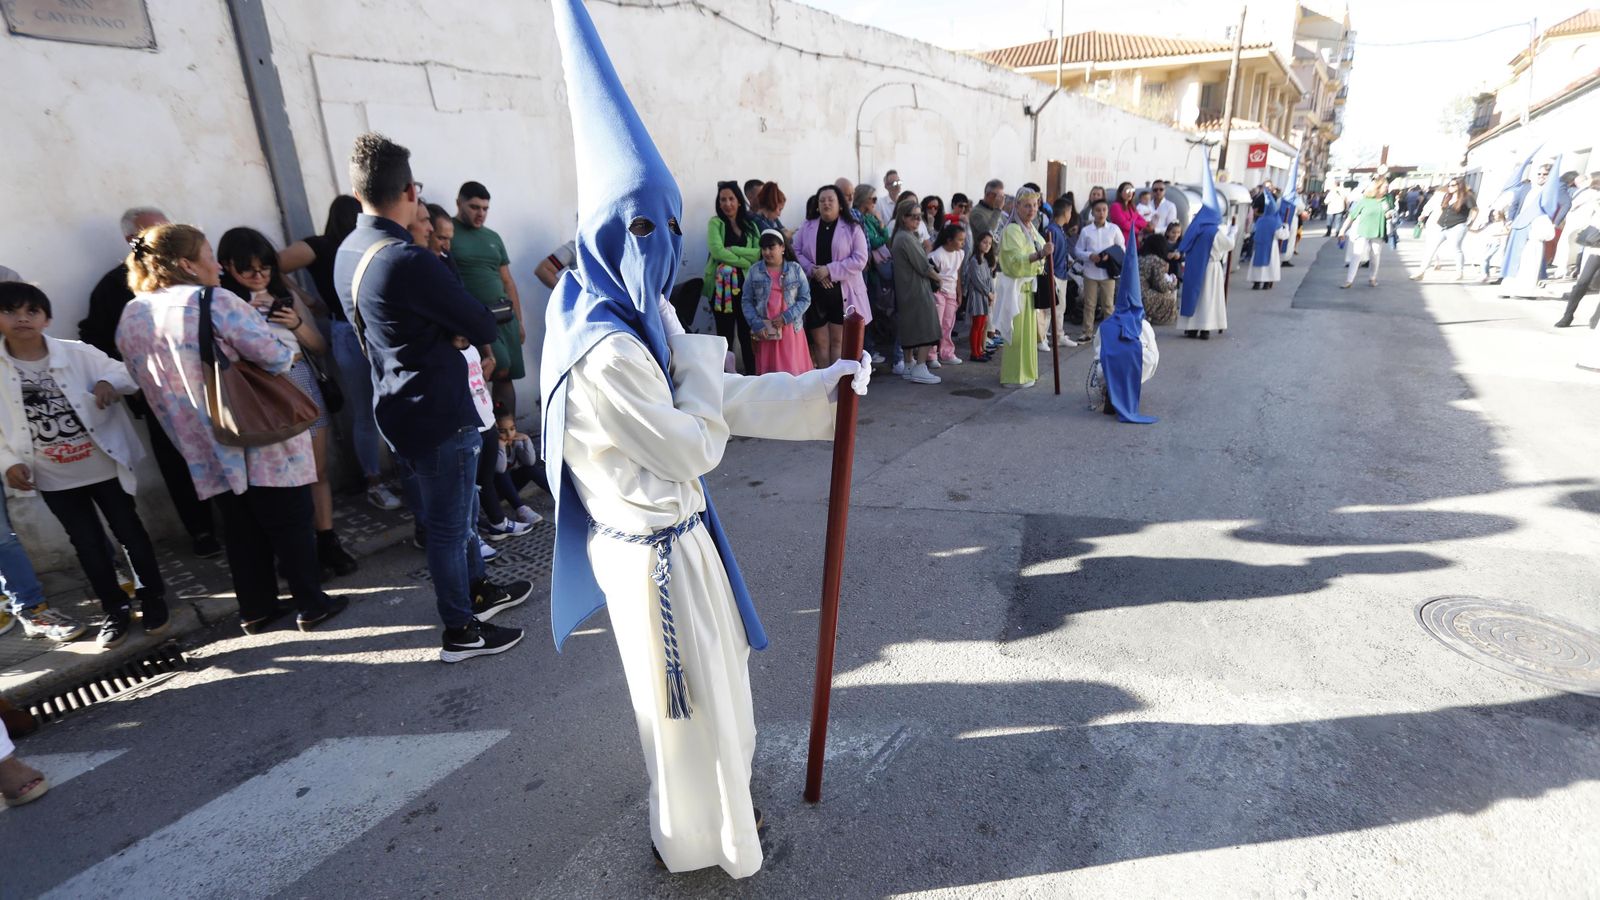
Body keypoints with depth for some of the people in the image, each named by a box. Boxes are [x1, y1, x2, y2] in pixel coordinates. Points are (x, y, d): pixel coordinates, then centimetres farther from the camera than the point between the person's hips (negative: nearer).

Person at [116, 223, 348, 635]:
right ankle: (311, 604, 13)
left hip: (207, 450, 6)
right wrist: (284, 344, 2)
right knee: (291, 523, 6)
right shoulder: (213, 302, -16)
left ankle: (255, 608, 25)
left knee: (241, 530, 17)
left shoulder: (130, 318, 7)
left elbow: (150, 385, 15)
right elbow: (277, 355, -20)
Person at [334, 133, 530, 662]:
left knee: (459, 509, 23)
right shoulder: (407, 260, -24)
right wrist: (480, 334, 2)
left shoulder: (347, 254, 5)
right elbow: (482, 326, -19)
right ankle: (460, 632, 19)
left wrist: (455, 336, -3)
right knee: (448, 525, 5)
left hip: (399, 408, 9)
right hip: (438, 414, -9)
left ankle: (478, 590, 40)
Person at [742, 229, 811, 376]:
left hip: (791, 329, 0)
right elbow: (747, 301, 2)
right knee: (767, 372, 7)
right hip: (765, 330, 1)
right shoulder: (754, 271, 2)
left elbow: (805, 298, -1)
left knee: (793, 371, 2)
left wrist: (787, 317, -13)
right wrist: (756, 324, -10)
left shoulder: (795, 269, 1)